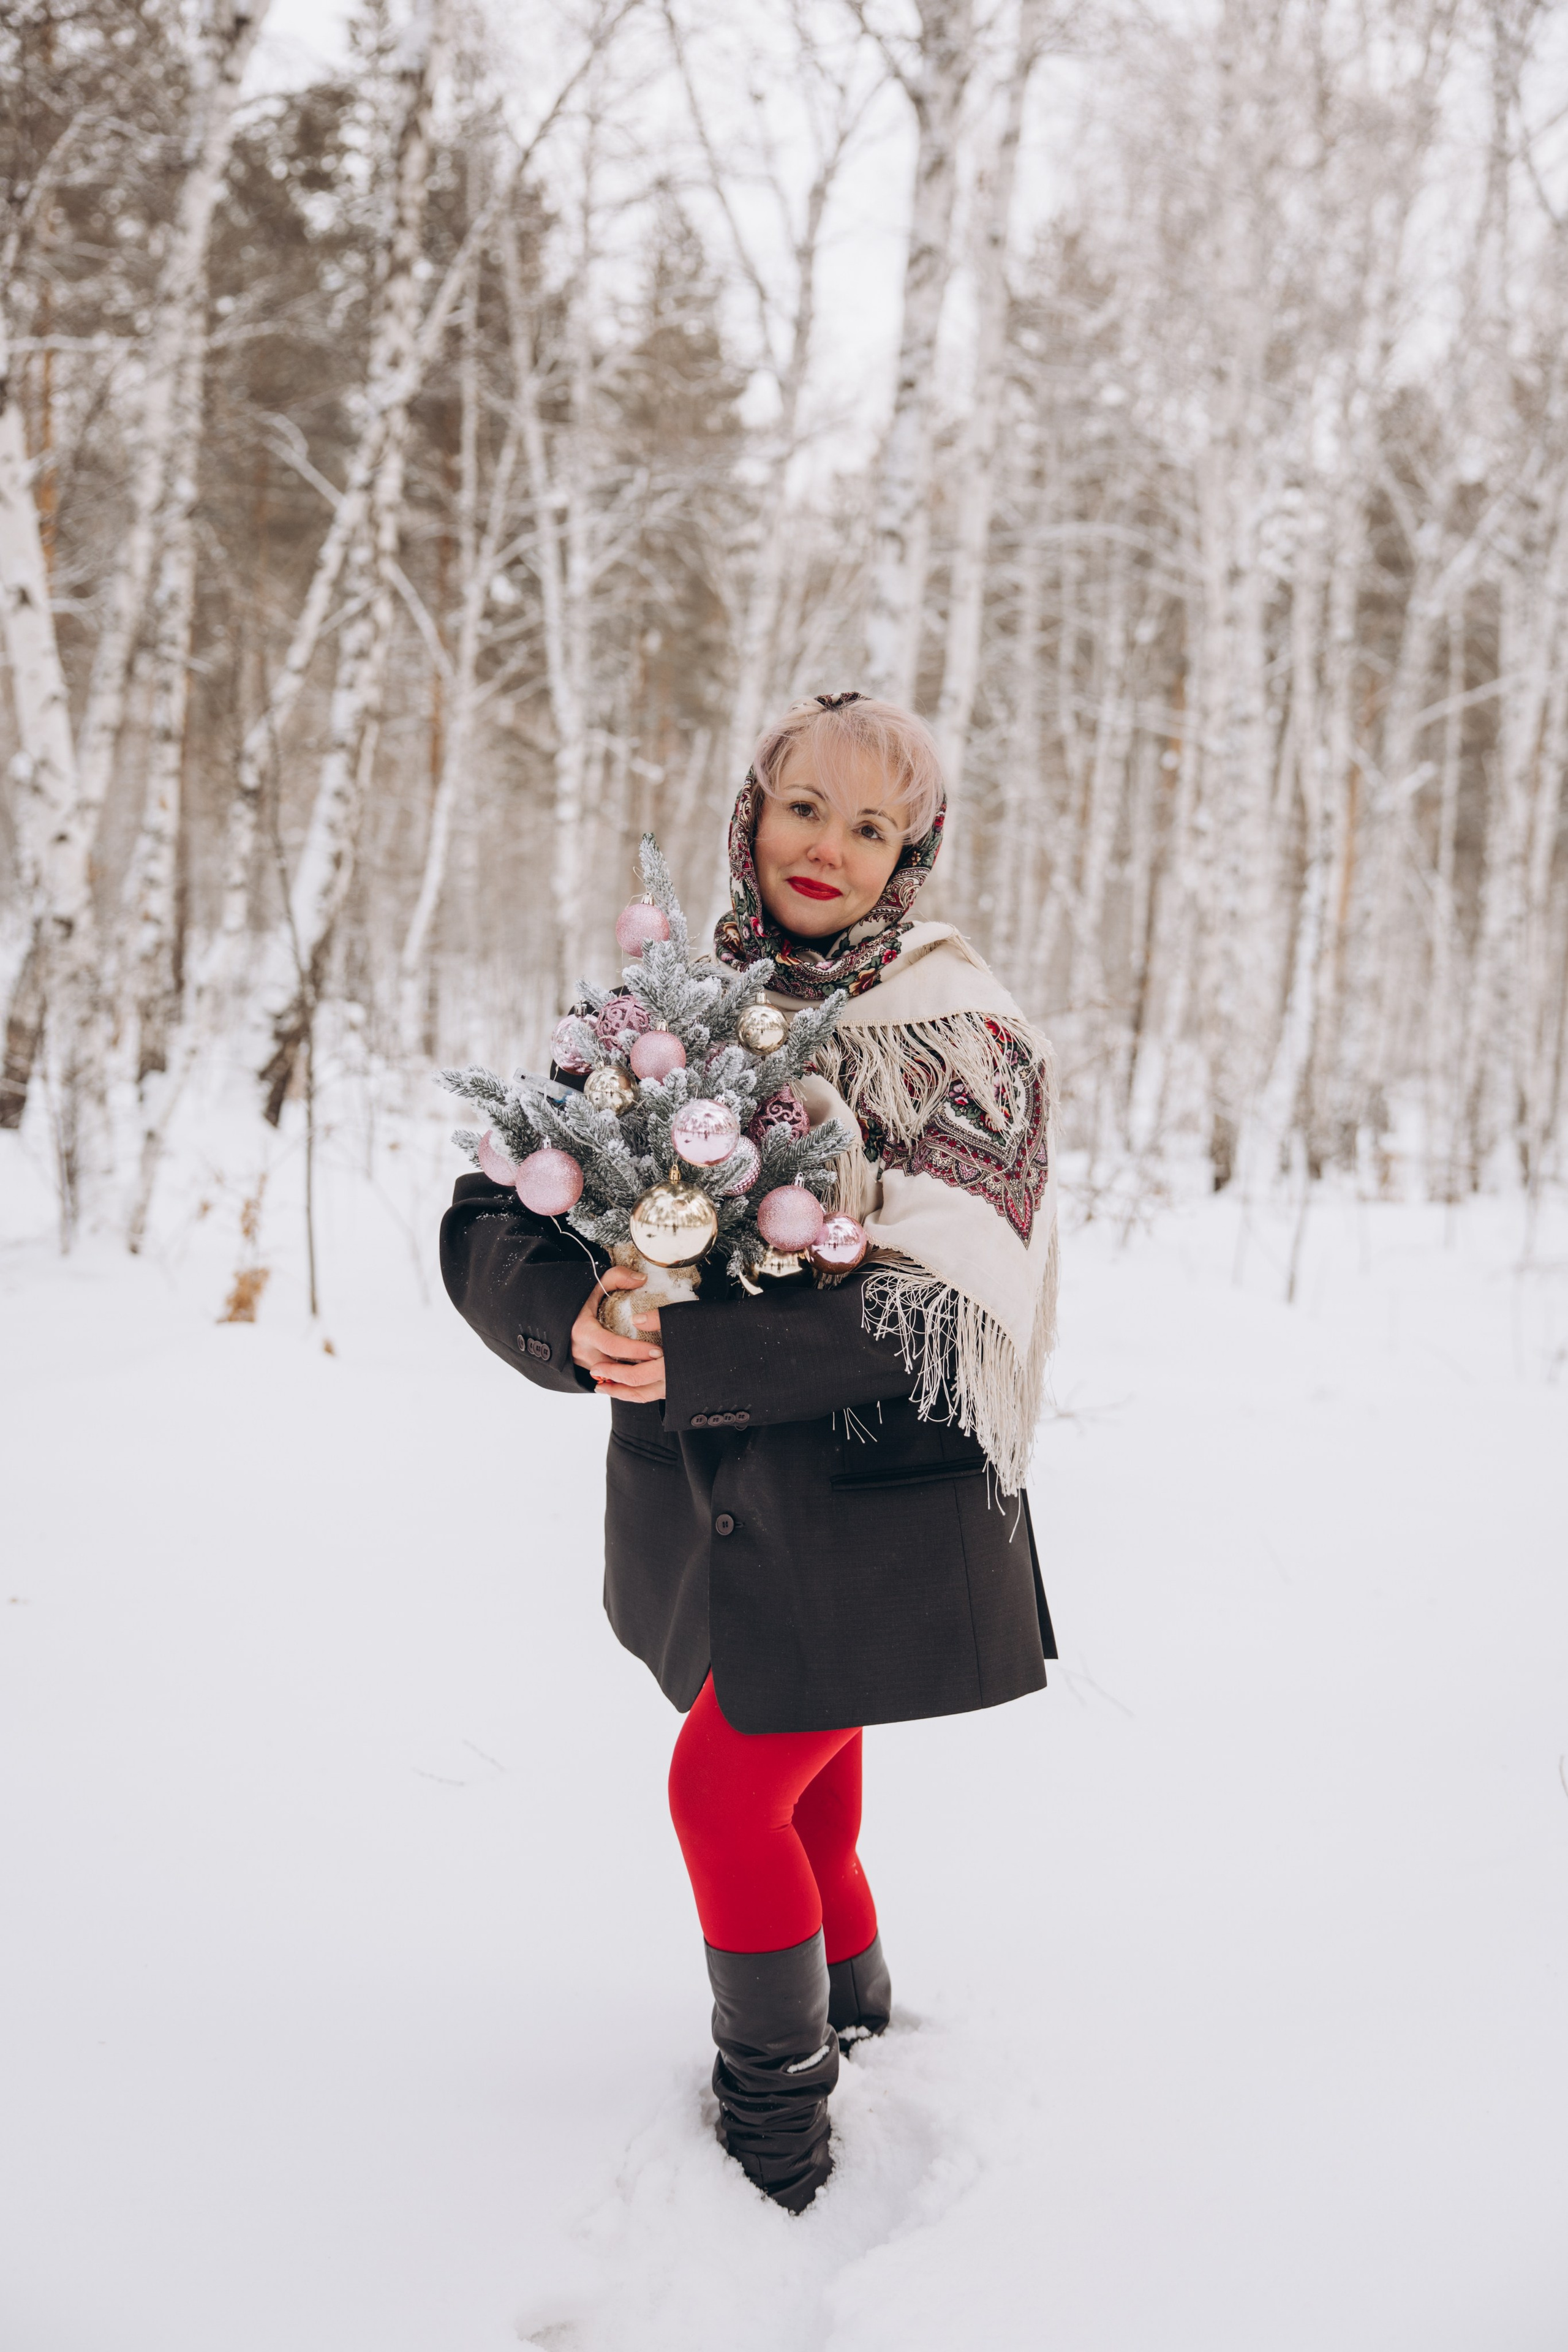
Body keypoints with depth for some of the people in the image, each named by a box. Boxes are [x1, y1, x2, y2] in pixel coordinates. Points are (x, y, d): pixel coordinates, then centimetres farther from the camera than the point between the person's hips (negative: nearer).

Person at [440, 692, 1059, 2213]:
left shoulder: (959, 1033, -10)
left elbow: (942, 1303, -21)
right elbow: (486, 1219, -4)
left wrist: (698, 1359, -28)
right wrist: (576, 1314, -25)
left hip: (872, 1494, -5)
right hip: (724, 1498, 5)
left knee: (725, 1789, -3)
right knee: (793, 1769, 19)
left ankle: (777, 2131, 19)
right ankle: (852, 2007, 45)